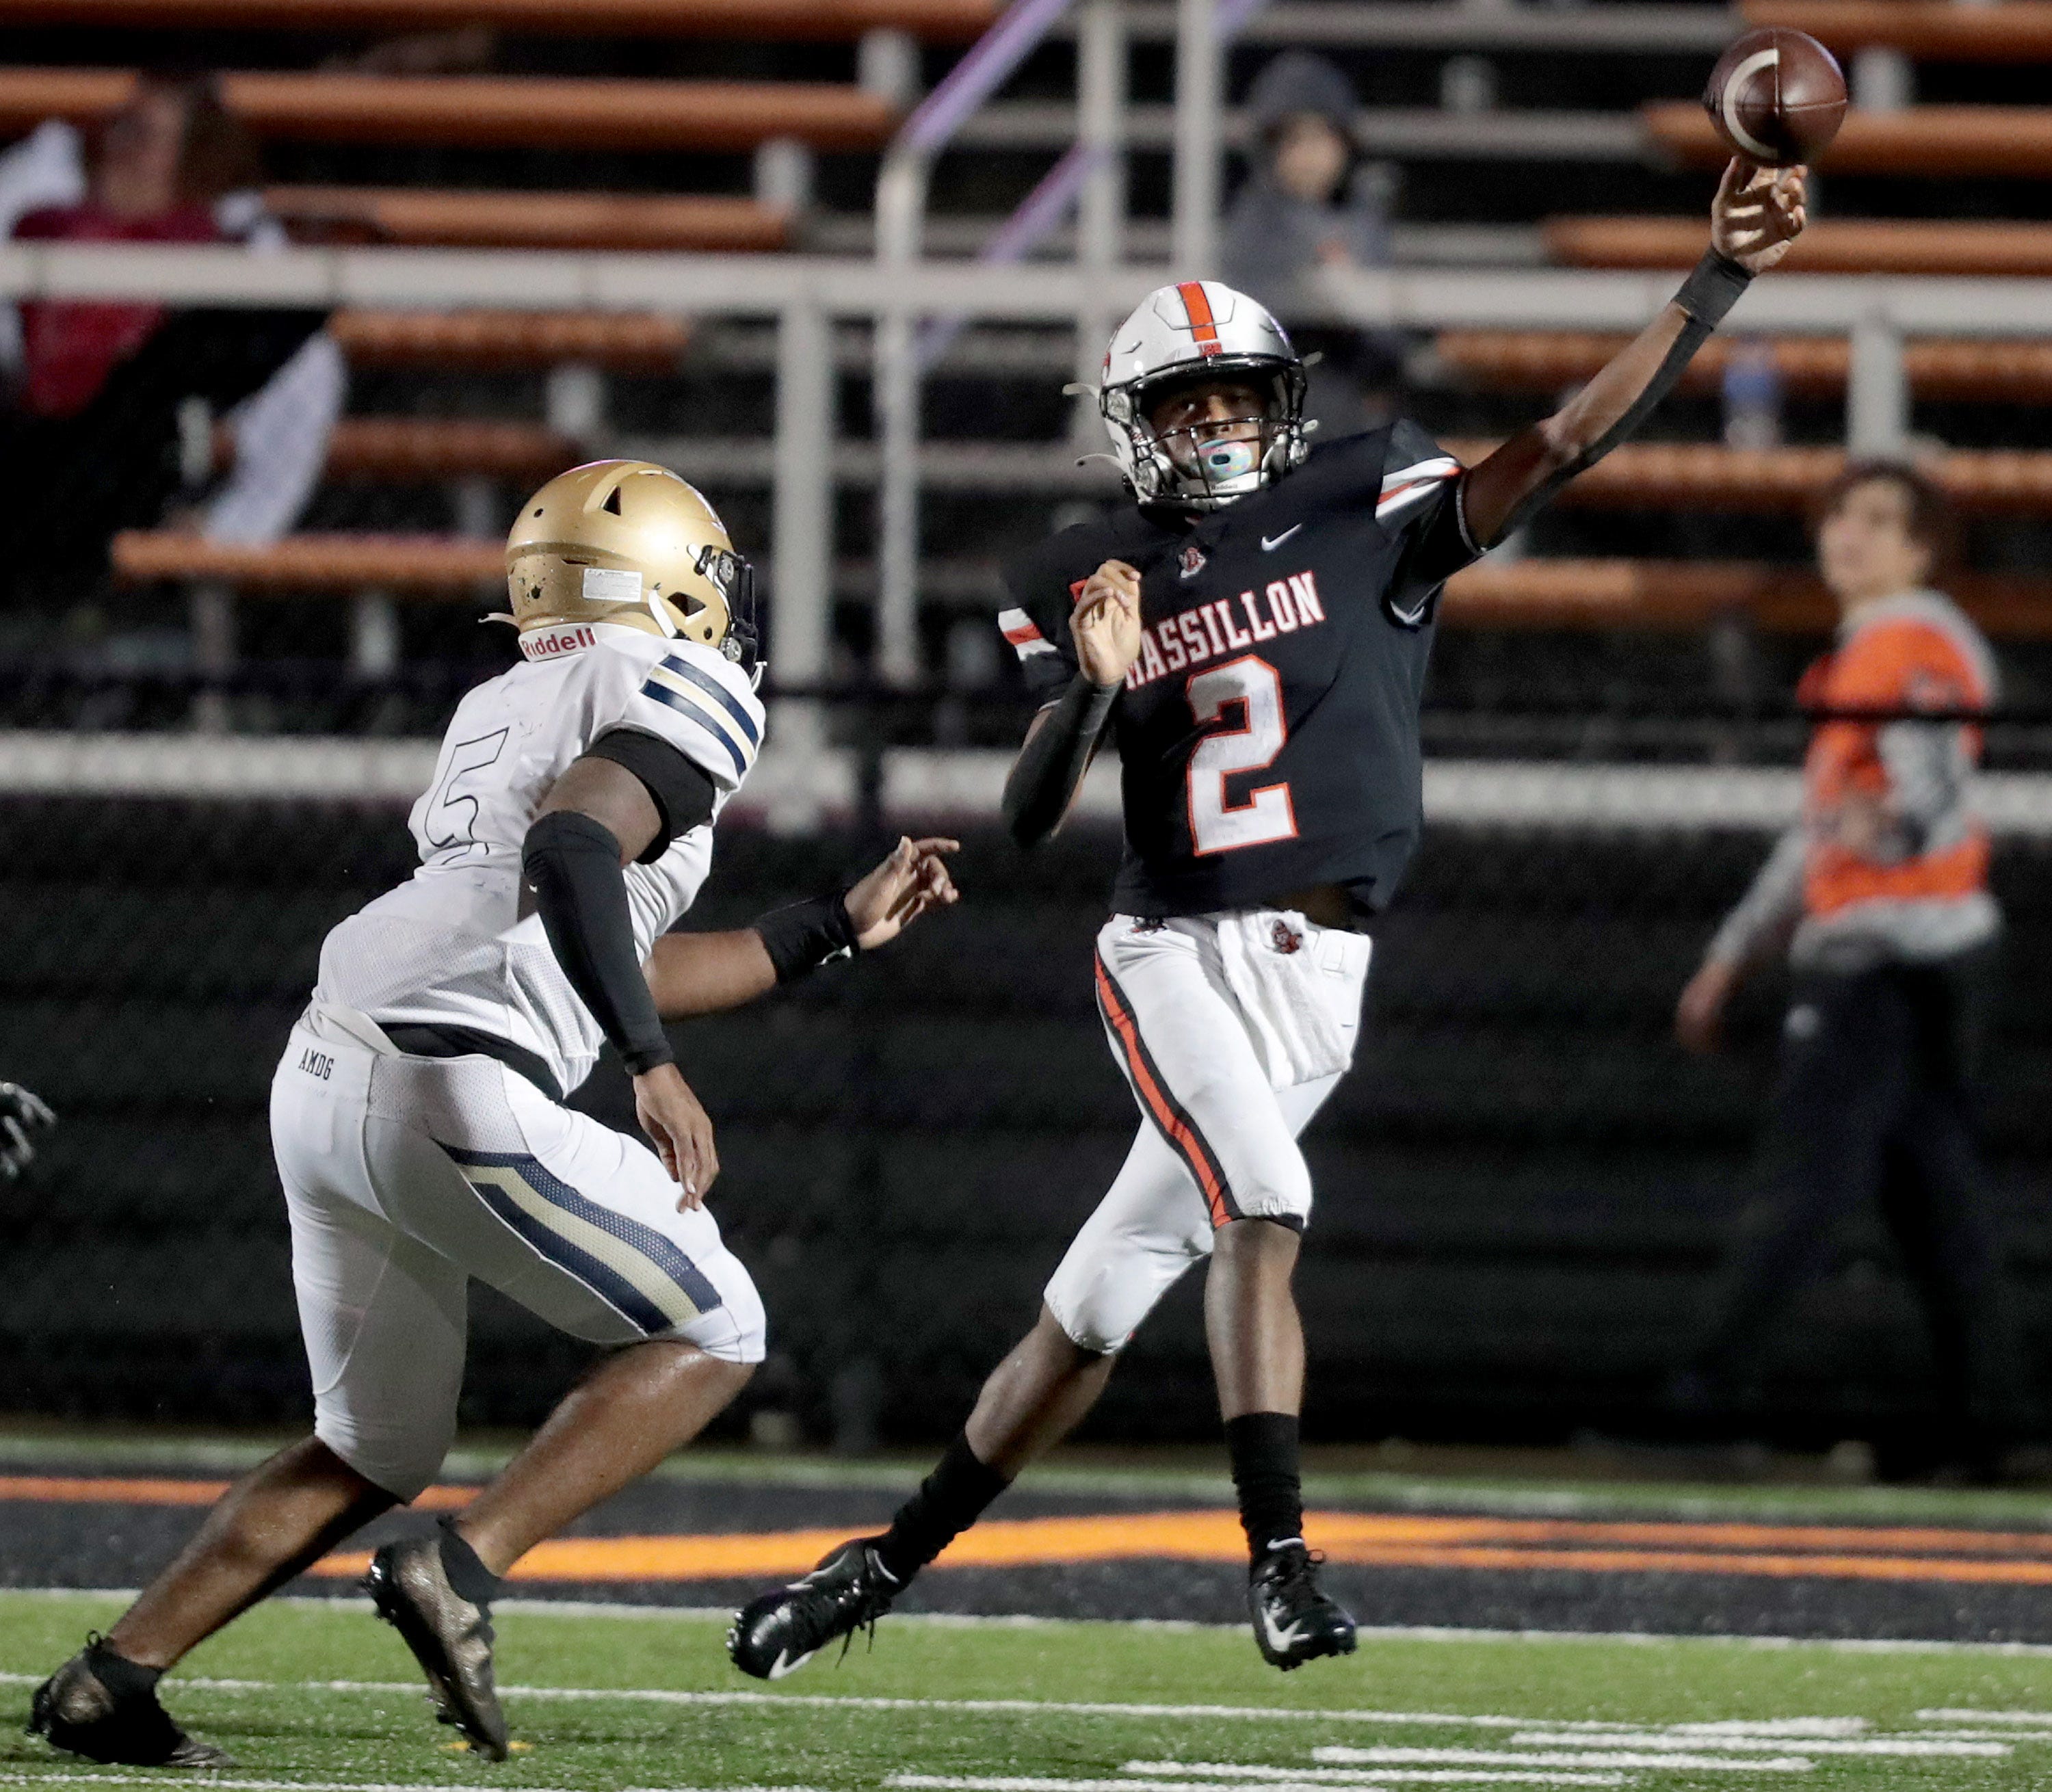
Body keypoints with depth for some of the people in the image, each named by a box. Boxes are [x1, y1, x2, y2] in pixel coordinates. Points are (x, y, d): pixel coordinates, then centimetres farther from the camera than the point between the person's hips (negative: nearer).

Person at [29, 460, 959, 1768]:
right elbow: (572, 850, -18)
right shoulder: (686, 693, 1)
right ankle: (461, 1573, -7)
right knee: (713, 1337, 5)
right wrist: (656, 1070, -19)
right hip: (450, 1093, -8)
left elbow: (619, 971, 32)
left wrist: (839, 927, 38)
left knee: (378, 1450, 20)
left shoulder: (501, 712, 28)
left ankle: (112, 1679, 13)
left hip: (323, 1089, 8)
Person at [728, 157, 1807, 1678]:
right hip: (1173, 955, -1)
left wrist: (1722, 279, -17)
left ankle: (893, 1561, 18)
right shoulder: (1087, 587, 5)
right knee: (1263, 1208, -27)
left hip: (1316, 975, 1)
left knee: (1100, 1310, 6)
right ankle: (1279, 1558, -30)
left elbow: (1571, 442, -8)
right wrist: (1093, 690, -20)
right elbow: (1028, 820, 0)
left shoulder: (1363, 513, 2)